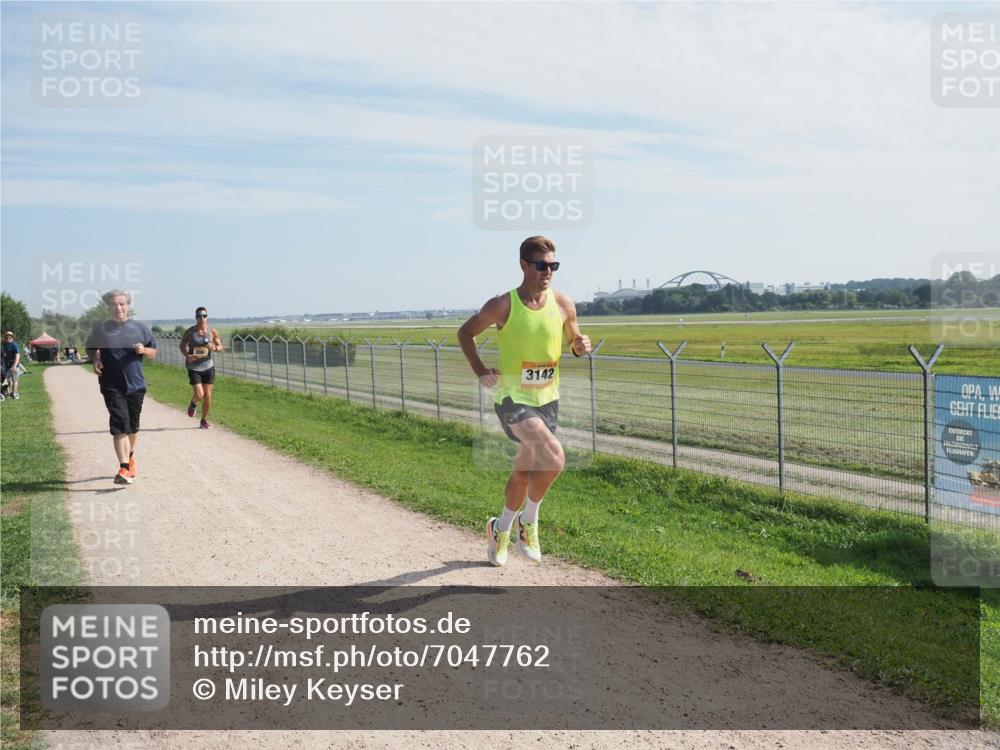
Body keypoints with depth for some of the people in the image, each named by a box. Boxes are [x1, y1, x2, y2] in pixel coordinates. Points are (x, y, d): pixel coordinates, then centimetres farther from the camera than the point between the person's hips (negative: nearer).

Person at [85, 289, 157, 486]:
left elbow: (153, 353, 10)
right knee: (120, 424, -15)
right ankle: (124, 468, -19)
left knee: (133, 426, 15)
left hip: (136, 385, 2)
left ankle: (130, 457, 41)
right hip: (112, 386, -2)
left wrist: (143, 350, -12)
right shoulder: (100, 328, 2)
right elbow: (91, 349, 16)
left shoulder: (140, 328, 3)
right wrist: (95, 360, -4)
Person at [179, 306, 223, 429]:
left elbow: (220, 346, 6)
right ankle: (193, 403, 26)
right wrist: (187, 355, -13)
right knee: (199, 395, -12)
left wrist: (214, 347, -17)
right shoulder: (190, 331, -5)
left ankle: (204, 421, 20)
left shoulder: (212, 331, -2)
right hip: (194, 367, -2)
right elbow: (182, 345, 6)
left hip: (208, 366, 2)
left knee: (207, 396, 1)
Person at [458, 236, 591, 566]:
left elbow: (573, 342, 13)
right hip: (512, 398, -5)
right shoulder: (502, 306, -13)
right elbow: (465, 333, 3)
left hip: (547, 399, 5)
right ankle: (528, 520, -1)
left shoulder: (563, 304, -3)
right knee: (554, 457, -26)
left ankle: (501, 529, 42)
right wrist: (480, 371, -8)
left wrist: (581, 346, -11)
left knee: (524, 473, 17)